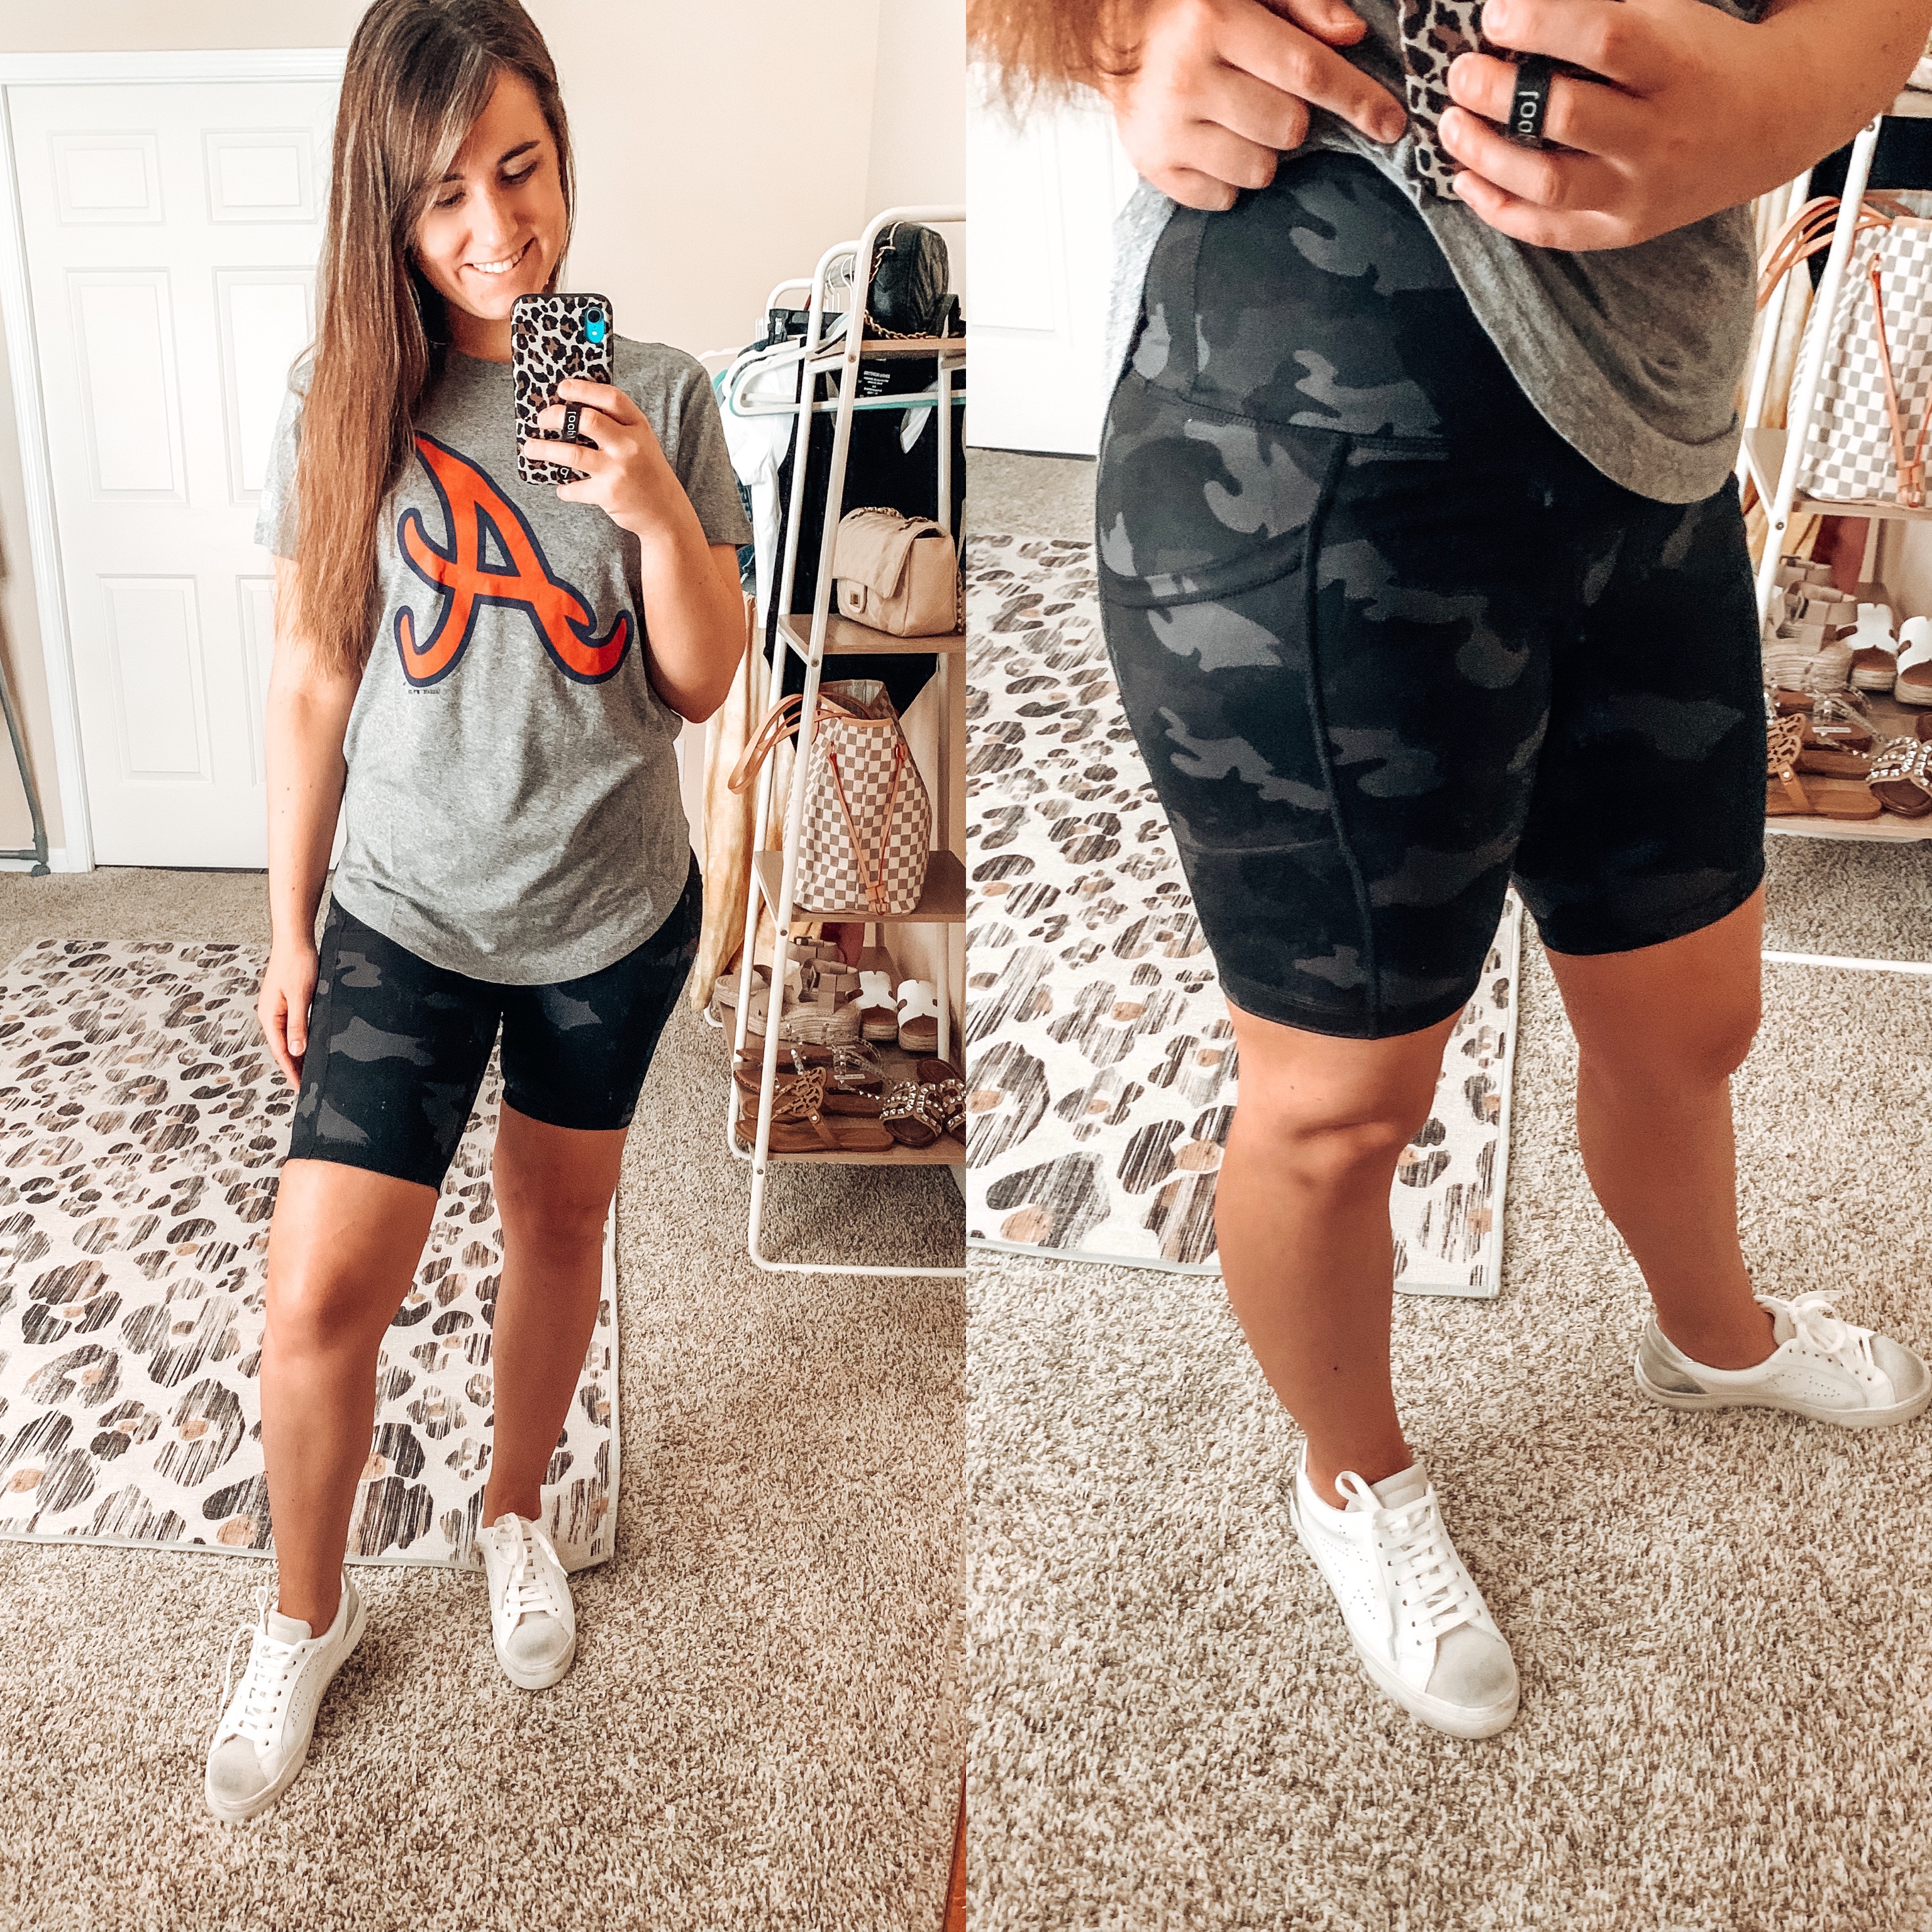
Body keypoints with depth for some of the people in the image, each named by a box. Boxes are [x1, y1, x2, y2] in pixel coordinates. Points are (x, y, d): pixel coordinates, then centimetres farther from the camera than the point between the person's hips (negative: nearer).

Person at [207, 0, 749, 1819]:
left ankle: (516, 1513, 45)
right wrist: (287, 924, 2)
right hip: (405, 913, -1)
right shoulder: (346, 403, -7)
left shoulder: (658, 392, -6)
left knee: (560, 1221, 18)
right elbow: (312, 682, -1)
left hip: (613, 914, 1)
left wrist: (661, 514, -23)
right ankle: (306, 1614, 23)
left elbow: (705, 685, -5)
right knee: (318, 1295, -5)